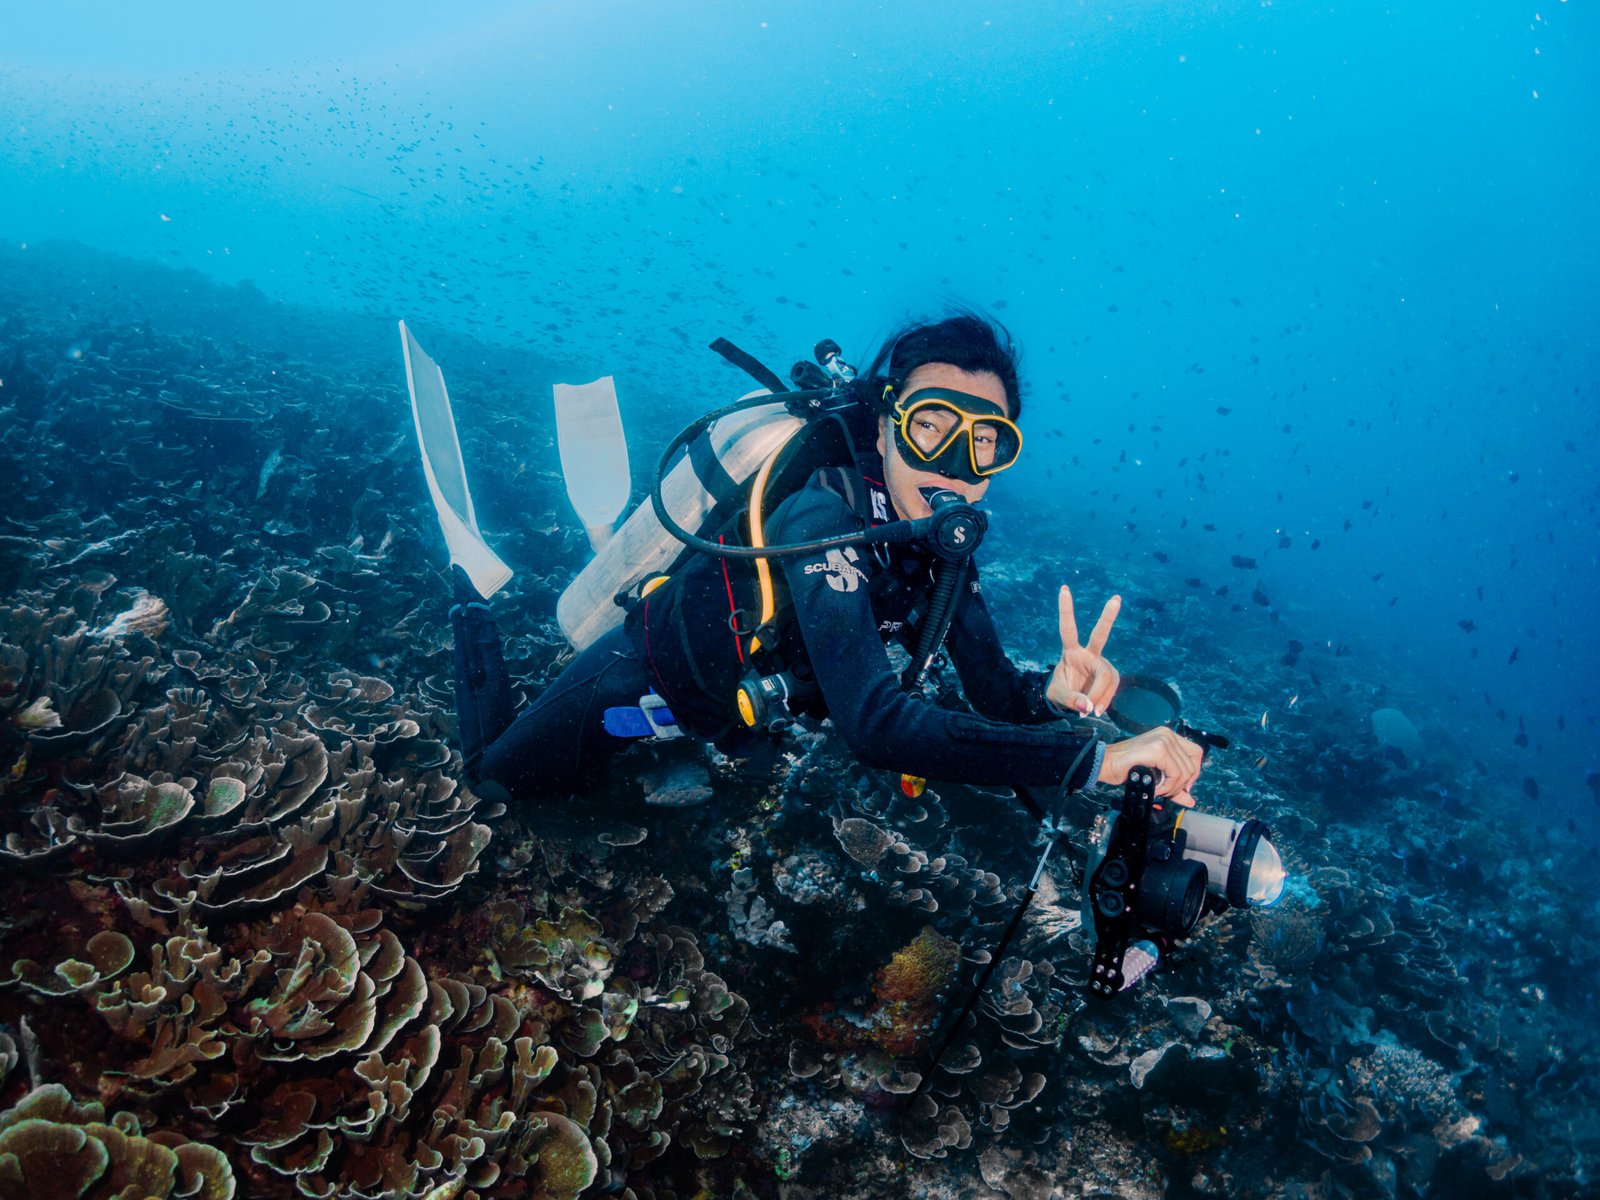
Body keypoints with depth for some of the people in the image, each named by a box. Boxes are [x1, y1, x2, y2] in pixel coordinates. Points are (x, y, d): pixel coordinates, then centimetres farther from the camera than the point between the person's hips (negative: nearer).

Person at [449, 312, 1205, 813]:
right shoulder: (825, 523, -41)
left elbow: (991, 690, -17)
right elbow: (878, 727, -53)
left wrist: (1053, 693, -41)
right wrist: (1098, 760, -56)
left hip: (743, 700, 6)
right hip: (650, 676, -6)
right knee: (497, 778, 17)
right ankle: (472, 602, 36)